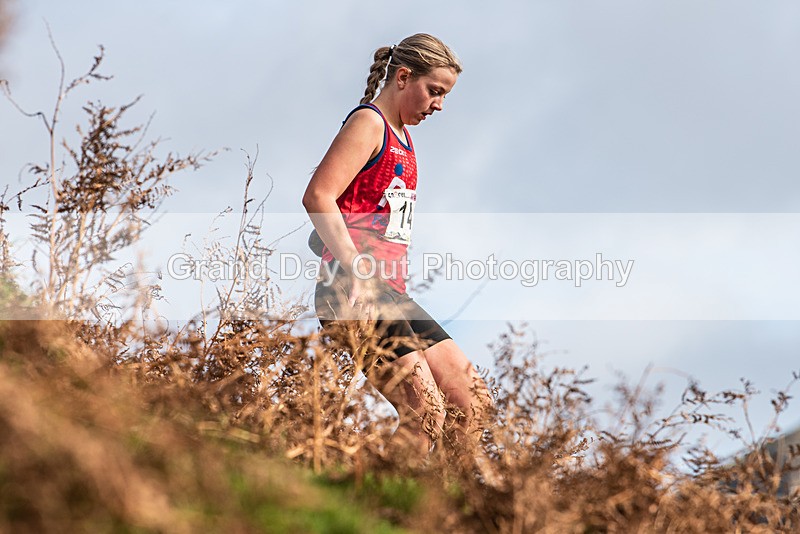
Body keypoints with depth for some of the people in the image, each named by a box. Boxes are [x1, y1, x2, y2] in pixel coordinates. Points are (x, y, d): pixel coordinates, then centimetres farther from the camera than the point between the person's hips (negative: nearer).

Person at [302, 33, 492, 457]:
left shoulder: (402, 138, 23)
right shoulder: (368, 123, -6)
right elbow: (318, 197, -19)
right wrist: (357, 272, -23)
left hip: (389, 294, 10)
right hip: (352, 290, -10)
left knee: (474, 403, 5)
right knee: (426, 414, -19)